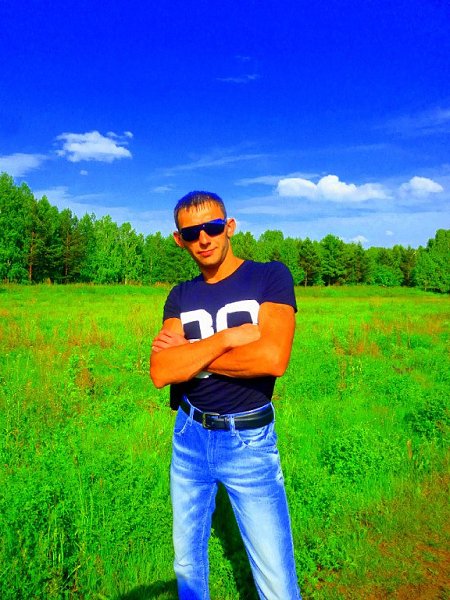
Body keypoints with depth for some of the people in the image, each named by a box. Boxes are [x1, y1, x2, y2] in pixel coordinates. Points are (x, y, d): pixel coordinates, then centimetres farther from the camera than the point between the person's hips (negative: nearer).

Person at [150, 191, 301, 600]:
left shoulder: (270, 276, -10)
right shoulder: (181, 296, 1)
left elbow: (273, 359, -25)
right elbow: (161, 373, -12)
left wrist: (189, 353, -15)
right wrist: (228, 338, -22)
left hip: (250, 443, -4)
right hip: (189, 438, 4)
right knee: (187, 563, 23)